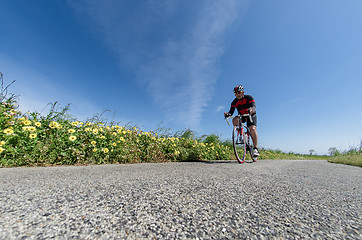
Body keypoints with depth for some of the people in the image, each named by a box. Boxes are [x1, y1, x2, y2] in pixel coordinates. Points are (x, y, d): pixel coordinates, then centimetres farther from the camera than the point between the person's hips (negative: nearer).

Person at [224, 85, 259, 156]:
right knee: (234, 120, -31)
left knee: (252, 128, -26)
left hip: (251, 115, -2)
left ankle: (255, 148, -16)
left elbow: (254, 107, -33)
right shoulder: (234, 102, -12)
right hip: (242, 116, 2)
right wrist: (228, 114, -46)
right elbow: (231, 111, -22)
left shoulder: (249, 97, -18)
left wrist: (252, 110, -58)